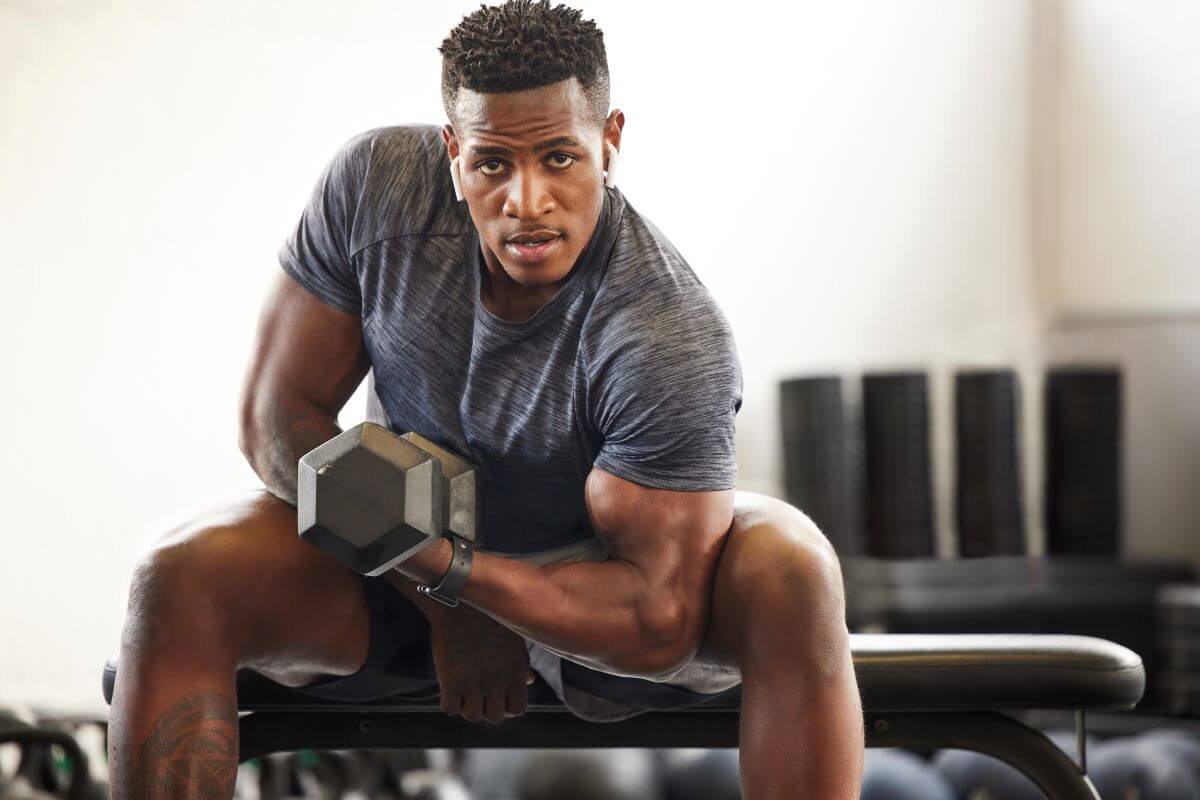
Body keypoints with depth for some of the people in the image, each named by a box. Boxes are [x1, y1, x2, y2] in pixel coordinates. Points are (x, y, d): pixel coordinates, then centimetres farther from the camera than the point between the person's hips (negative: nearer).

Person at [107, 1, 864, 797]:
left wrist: (440, 566, -35)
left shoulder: (672, 337, -30)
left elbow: (658, 620, -28)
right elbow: (279, 412, -13)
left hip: (595, 593, -2)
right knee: (178, 580, -25)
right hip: (407, 561, 3)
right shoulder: (377, 184, -20)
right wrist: (443, 608, -20)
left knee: (795, 569, -32)